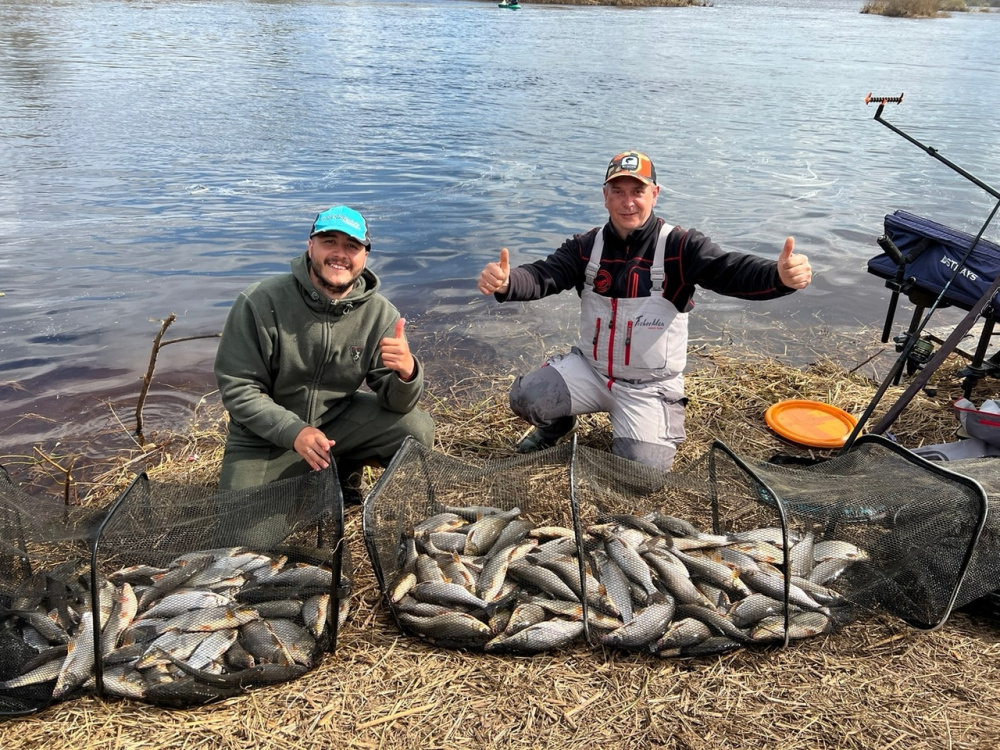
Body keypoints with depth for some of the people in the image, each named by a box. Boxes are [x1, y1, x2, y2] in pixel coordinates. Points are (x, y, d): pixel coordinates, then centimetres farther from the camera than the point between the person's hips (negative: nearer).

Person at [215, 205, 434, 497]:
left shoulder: (380, 314, -11)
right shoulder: (260, 302, -19)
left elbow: (395, 402, -12)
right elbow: (238, 388, -16)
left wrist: (406, 373, -37)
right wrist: (294, 431, -30)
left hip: (339, 419, 2)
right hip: (264, 436, -2)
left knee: (417, 429, -16)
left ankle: (345, 469, 11)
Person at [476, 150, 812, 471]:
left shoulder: (679, 246, -13)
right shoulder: (586, 246, -3)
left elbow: (731, 271, -27)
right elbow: (542, 276, -16)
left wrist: (780, 276, -50)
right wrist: (505, 282, -41)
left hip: (649, 386, -2)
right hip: (589, 369, 3)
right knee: (525, 397, -20)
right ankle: (559, 425, 18)